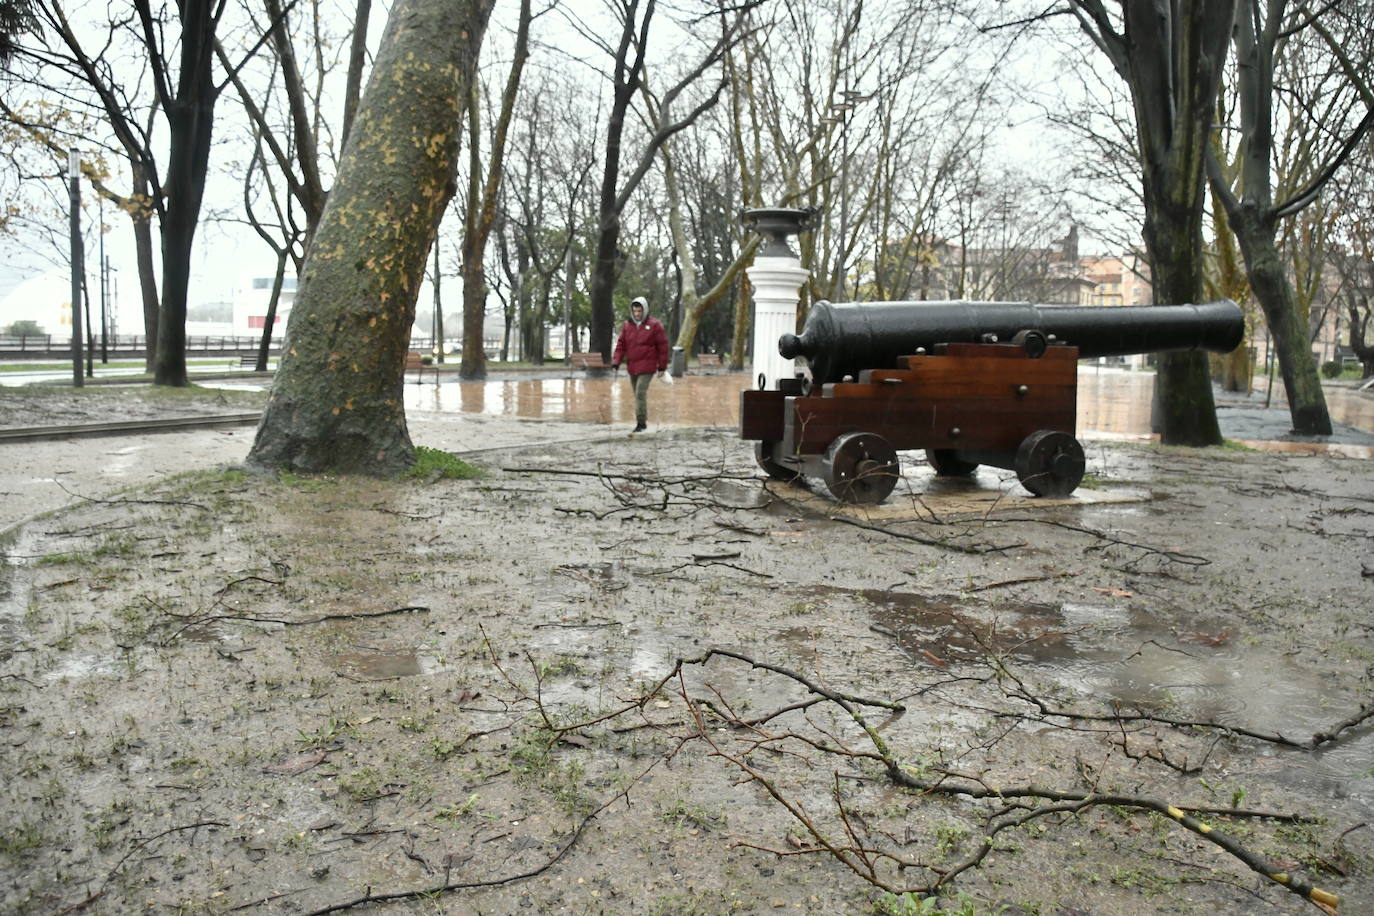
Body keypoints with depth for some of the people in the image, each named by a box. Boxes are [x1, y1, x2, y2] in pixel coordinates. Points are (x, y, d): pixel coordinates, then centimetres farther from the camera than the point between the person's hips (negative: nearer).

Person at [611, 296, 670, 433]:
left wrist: (662, 366, -2)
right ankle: (642, 421, 24)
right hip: (632, 366, 5)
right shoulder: (627, 325, 6)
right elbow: (621, 345, 6)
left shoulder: (654, 325, -5)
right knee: (638, 394, 12)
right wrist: (615, 362, -6)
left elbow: (662, 346, -2)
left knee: (641, 393, -14)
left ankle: (641, 423, -8)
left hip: (647, 366, -5)